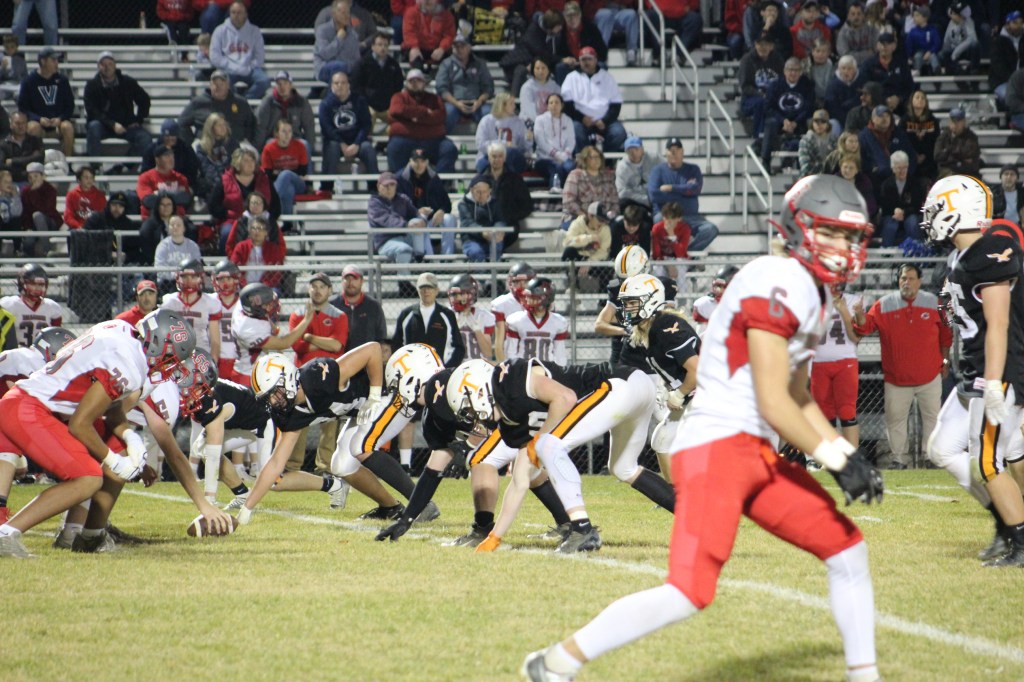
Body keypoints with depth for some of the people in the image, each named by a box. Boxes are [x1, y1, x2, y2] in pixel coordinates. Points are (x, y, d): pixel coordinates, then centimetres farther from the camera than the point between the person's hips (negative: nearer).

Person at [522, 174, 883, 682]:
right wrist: (836, 458, -11)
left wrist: (845, 452, 14)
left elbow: (799, 398, 26)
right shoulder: (778, 282, -14)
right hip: (715, 448, -10)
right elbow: (772, 405, -17)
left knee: (847, 548, 13)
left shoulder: (812, 293, 17)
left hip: (757, 453, 10)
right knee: (689, 592, -19)